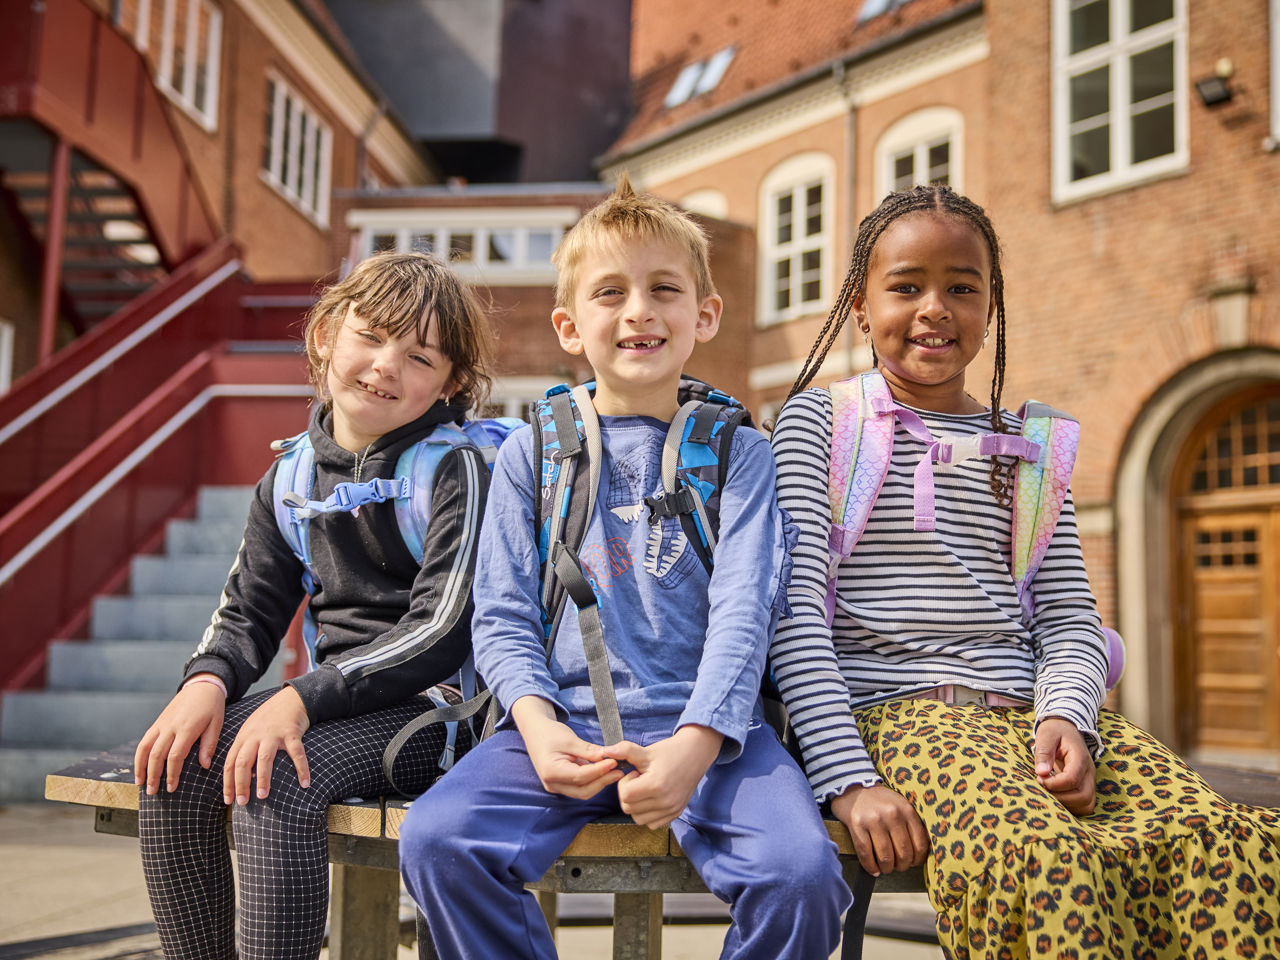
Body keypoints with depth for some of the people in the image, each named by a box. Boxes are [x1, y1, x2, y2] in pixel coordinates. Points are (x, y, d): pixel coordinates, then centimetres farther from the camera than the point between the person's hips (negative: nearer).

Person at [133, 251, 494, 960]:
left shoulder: (454, 469, -9)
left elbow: (442, 629, -17)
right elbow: (249, 613, 14)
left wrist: (304, 699, -24)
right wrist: (207, 680, -9)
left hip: (434, 704, -6)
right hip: (338, 697, 6)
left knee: (273, 781, -29)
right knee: (173, 772, -13)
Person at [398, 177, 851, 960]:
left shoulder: (739, 454, 9)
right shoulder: (531, 455, 13)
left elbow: (744, 613, -2)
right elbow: (503, 616, 9)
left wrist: (694, 744, -18)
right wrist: (537, 722, -12)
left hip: (704, 724, -1)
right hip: (566, 723, 1)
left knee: (802, 872, -27)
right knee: (436, 839, -25)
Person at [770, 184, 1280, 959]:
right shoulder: (821, 417, 7)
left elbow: (1070, 620, 14)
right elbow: (795, 608, -4)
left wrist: (1066, 714, -10)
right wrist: (848, 779, -15)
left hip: (1026, 713, 4)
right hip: (895, 712, -4)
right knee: (1046, 856, -36)